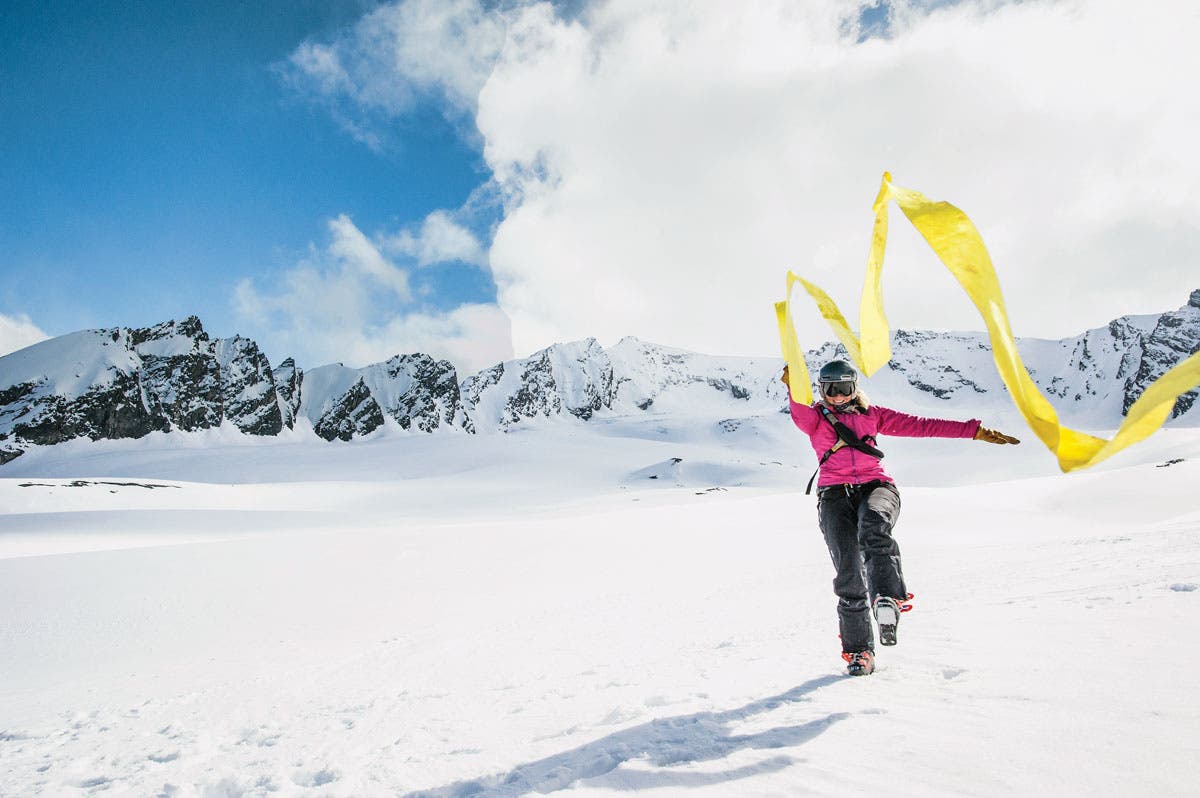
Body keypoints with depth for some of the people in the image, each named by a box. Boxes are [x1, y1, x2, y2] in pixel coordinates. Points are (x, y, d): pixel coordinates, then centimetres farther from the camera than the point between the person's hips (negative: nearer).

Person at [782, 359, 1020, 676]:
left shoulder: (871, 415, 21)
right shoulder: (815, 418, 15)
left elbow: (921, 425, 18)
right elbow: (800, 413, -9)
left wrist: (975, 431, 13)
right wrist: (794, 389, -32)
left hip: (875, 486, 1)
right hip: (835, 495, -1)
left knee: (873, 529, -36)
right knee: (848, 572, -13)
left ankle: (888, 597, -50)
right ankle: (858, 650, -6)